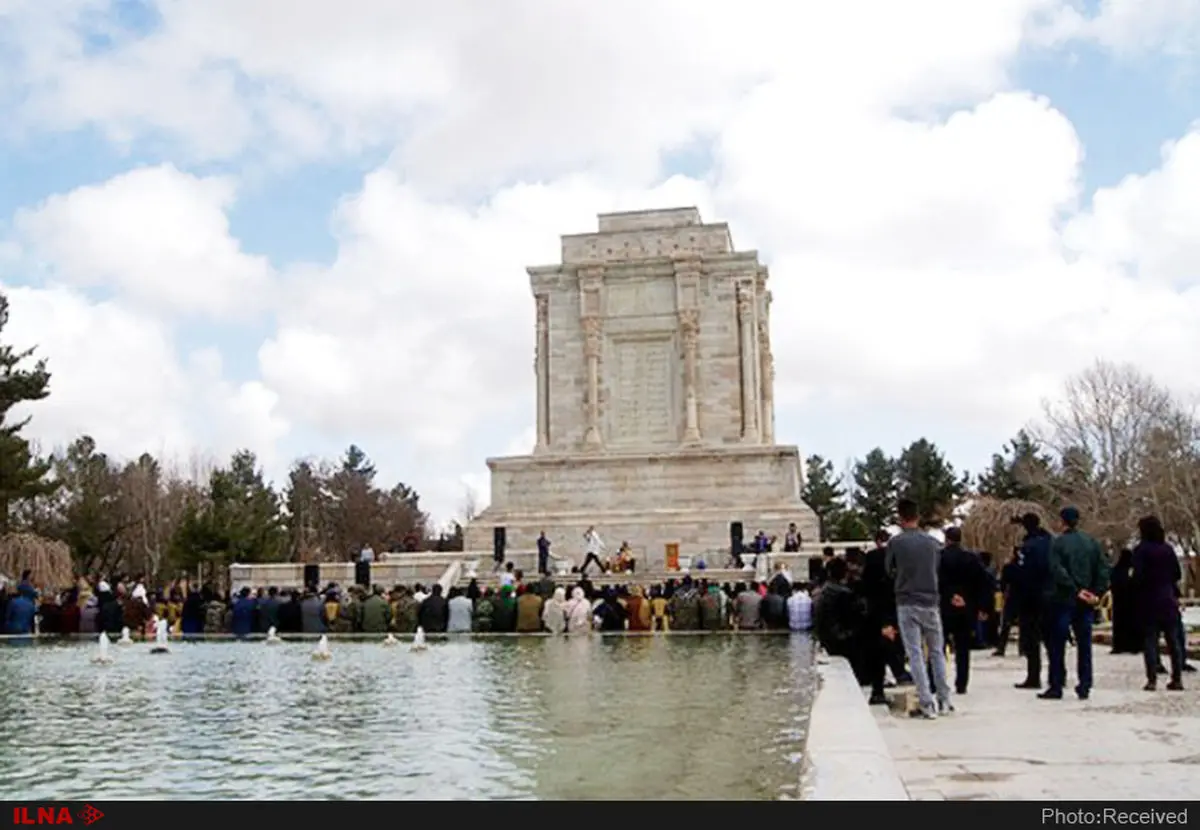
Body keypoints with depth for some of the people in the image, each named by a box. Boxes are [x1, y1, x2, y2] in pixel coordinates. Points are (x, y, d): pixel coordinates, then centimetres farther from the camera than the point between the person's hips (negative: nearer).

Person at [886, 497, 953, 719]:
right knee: (937, 652, 14)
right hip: (930, 602, 3)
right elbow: (938, 570, 10)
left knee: (915, 655, -1)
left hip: (907, 604, -3)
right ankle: (943, 701, 17)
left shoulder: (895, 542, -7)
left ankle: (927, 704, -4)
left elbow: (889, 571, 5)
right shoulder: (933, 542, 2)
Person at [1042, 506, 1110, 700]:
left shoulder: (1058, 542, -7)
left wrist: (1075, 590, -14)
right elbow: (1103, 569, 1)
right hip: (1086, 603, 4)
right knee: (1084, 645, 10)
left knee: (1057, 645, 3)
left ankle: (1056, 686, 2)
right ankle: (1084, 687, 9)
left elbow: (1058, 571, -17)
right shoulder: (1092, 542, 6)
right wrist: (1098, 593, -3)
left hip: (1063, 600, -4)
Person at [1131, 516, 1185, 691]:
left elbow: (1138, 576, -15)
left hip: (1148, 600, -4)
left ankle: (1152, 679, -5)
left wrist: (1135, 593, 3)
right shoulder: (1168, 549, 4)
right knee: (1173, 639, 10)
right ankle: (1177, 678, 10)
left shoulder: (1141, 550, -11)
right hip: (1168, 599, 4)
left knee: (1150, 640, 0)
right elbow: (1178, 575, 7)